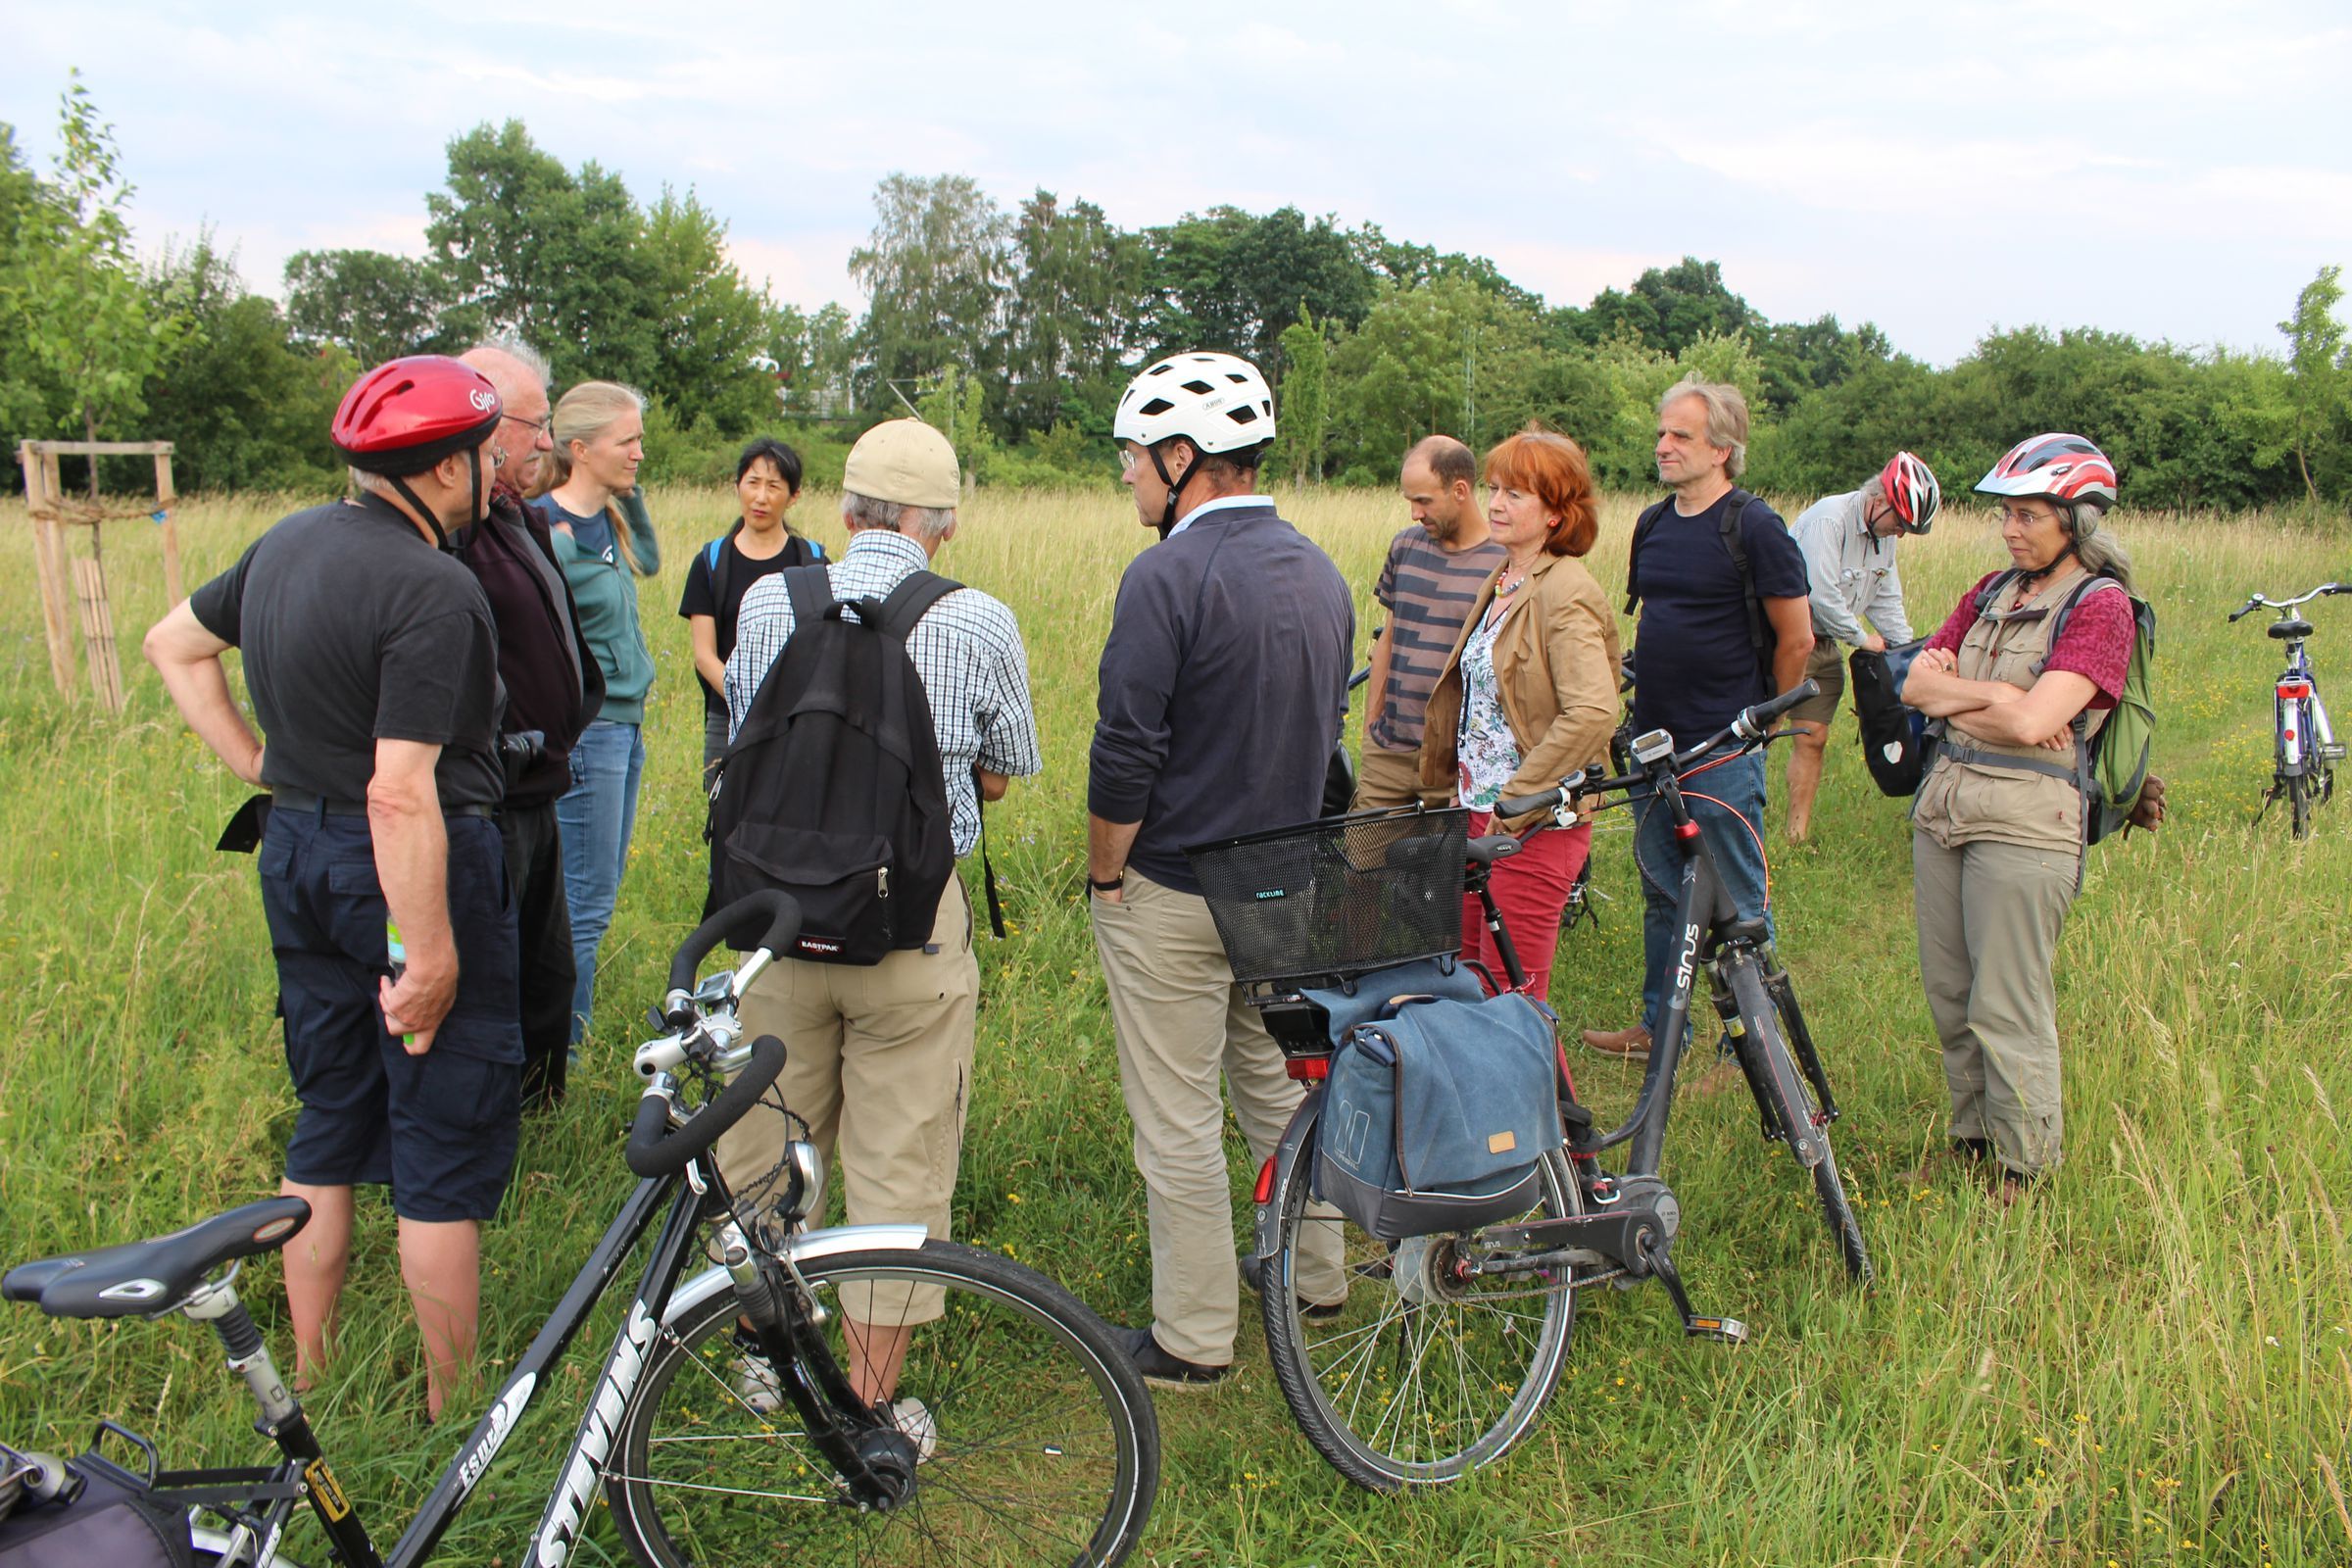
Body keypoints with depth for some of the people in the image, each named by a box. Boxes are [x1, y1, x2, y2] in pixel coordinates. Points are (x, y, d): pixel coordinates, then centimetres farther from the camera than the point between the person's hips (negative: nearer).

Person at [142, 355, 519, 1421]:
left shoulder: (289, 540, 7)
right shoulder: (434, 591, -21)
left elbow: (173, 643, 22)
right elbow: (402, 793, -26)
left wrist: (254, 763, 18)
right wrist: (428, 951, -22)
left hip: (297, 854, 9)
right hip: (407, 867, -9)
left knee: (329, 1127, 19)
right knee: (447, 1148, 2)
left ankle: (311, 1378, 31)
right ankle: (455, 1412, 13)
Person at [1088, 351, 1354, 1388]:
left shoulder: (1168, 576, -19)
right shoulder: (1320, 573, 6)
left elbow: (1126, 755, -21)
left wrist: (1105, 875, -7)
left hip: (1171, 894, -8)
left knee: (1178, 1124, 4)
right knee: (1277, 1085, 23)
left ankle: (1192, 1340, 16)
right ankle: (1317, 1275, 37)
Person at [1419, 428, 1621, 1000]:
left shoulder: (1566, 594, -16)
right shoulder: (1502, 583, 12)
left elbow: (1593, 713, -28)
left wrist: (1516, 799, -22)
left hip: (1534, 824, -9)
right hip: (1480, 810, 9)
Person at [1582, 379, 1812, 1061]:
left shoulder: (1754, 527, -11)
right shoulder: (1652, 524, 10)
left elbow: (1796, 640, -7)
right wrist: (1647, 703, 17)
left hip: (1724, 749, -7)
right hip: (1654, 740, 7)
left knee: (1739, 903, 2)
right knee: (1663, 890, 16)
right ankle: (1657, 1025, 29)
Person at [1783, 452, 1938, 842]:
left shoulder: (1883, 535, 8)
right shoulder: (1828, 518, -20)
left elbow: (1886, 601, 16)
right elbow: (1821, 594, -25)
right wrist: (1861, 637, -13)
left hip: (1826, 645, 8)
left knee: (1813, 738, 6)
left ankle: (1799, 836, 11)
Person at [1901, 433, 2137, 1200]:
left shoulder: (2101, 608, -9)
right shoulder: (1991, 591, 12)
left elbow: (2031, 723, -21)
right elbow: (1915, 684, 4)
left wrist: (1953, 694, -6)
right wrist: (1996, 696, -11)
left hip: (2024, 821, -7)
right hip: (1943, 804, 7)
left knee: (2007, 1011, 0)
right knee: (1949, 995, 14)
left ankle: (2023, 1170, 15)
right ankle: (1970, 1140, 29)